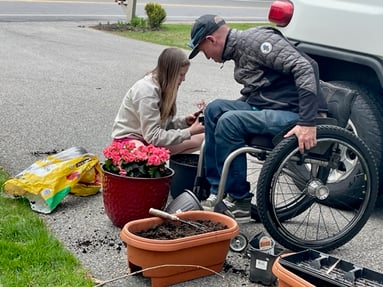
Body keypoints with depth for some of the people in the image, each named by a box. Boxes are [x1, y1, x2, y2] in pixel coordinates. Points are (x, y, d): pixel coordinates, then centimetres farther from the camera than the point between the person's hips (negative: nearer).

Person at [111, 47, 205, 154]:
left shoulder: (163, 86, 2)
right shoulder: (146, 90, -23)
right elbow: (153, 136, -25)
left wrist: (184, 121, -9)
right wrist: (189, 132, -25)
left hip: (150, 137, 9)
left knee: (200, 139, -5)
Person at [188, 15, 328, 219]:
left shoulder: (257, 40, -15)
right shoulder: (239, 50, 15)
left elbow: (305, 67, -25)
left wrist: (307, 122, -30)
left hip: (294, 113, -9)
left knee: (229, 122, -23)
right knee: (215, 109, -2)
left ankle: (239, 200, -9)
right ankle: (215, 190, 0)